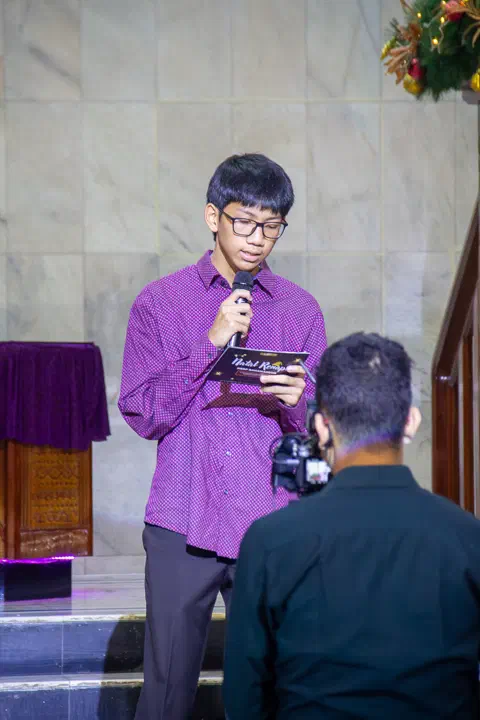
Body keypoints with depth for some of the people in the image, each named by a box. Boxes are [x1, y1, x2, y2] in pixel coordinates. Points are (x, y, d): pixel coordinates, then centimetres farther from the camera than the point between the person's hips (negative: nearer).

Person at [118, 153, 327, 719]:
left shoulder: (301, 310, 10)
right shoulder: (160, 303, 6)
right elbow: (142, 414, -2)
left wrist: (295, 403, -13)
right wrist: (211, 344, -10)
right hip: (182, 525, -1)